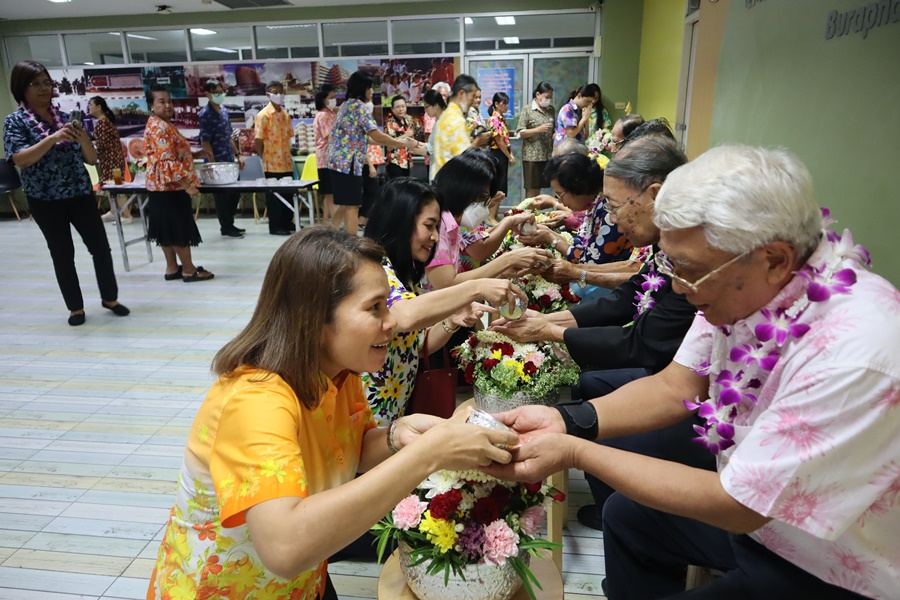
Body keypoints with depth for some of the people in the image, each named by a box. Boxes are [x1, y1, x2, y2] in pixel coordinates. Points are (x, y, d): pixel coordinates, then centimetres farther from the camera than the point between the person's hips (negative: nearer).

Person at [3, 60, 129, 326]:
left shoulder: (65, 117, 7)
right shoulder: (15, 121, -2)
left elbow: (92, 159, 6)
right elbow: (19, 160, -17)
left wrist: (83, 139, -15)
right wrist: (52, 138, -27)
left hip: (81, 194, 3)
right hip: (45, 201, -3)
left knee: (101, 247, 2)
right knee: (62, 254, 5)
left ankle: (110, 298, 18)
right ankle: (76, 307, 17)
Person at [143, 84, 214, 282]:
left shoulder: (163, 124, 15)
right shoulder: (159, 127, -18)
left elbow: (175, 154, 25)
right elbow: (167, 162, -25)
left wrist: (196, 154, 14)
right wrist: (188, 186, -27)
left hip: (164, 185, 10)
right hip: (170, 185, -10)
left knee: (168, 228, 13)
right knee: (180, 228, -4)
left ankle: (172, 268, 21)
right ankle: (189, 270, 4)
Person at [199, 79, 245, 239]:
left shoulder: (224, 111, 12)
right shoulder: (205, 114, -12)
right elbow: (205, 142, -15)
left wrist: (238, 154, 14)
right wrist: (213, 163, -18)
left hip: (229, 161, 8)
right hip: (217, 162, -8)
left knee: (235, 193, 14)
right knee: (222, 195, 1)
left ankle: (230, 224, 26)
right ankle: (225, 228, 12)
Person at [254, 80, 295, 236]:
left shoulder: (285, 115, 11)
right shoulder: (263, 115, -8)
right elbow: (258, 140, -9)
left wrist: (287, 156, 9)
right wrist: (265, 158, -6)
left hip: (287, 163, 6)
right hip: (272, 164, -6)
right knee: (274, 195, 2)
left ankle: (287, 223, 23)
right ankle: (275, 226, 10)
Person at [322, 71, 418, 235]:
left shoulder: (346, 105, 20)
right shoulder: (360, 106, -9)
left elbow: (365, 136, 20)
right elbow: (376, 135, -16)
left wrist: (397, 142, 18)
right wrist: (405, 144, -7)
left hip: (336, 161, 10)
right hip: (348, 162, -10)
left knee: (342, 204, 16)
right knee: (352, 206, -5)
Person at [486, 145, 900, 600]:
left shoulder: (854, 351, -36)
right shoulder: (743, 286, -14)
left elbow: (737, 506, -29)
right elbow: (674, 388, -6)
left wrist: (575, 453, -28)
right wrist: (564, 421, -20)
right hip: (755, 504, 7)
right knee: (626, 516, 16)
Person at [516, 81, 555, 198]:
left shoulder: (551, 110, 12)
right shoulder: (527, 110, -4)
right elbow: (520, 133, -8)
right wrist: (538, 129, -19)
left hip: (547, 154, 5)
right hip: (532, 154, -5)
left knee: (539, 186, 8)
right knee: (531, 187, -1)